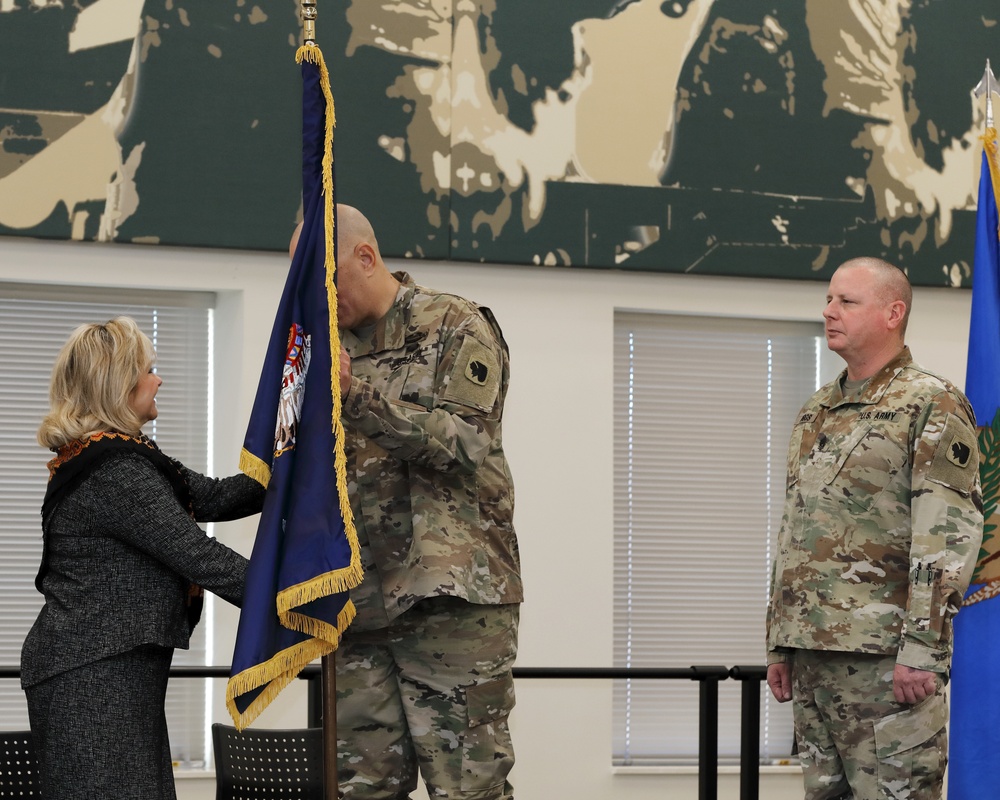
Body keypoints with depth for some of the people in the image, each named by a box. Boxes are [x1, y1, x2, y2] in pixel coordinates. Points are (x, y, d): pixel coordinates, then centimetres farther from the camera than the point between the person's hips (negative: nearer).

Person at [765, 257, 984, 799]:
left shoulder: (932, 407, -6)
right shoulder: (815, 414, 19)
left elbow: (950, 535, -14)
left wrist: (922, 649, -20)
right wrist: (779, 645, 18)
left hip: (885, 656, -8)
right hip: (813, 650, 8)